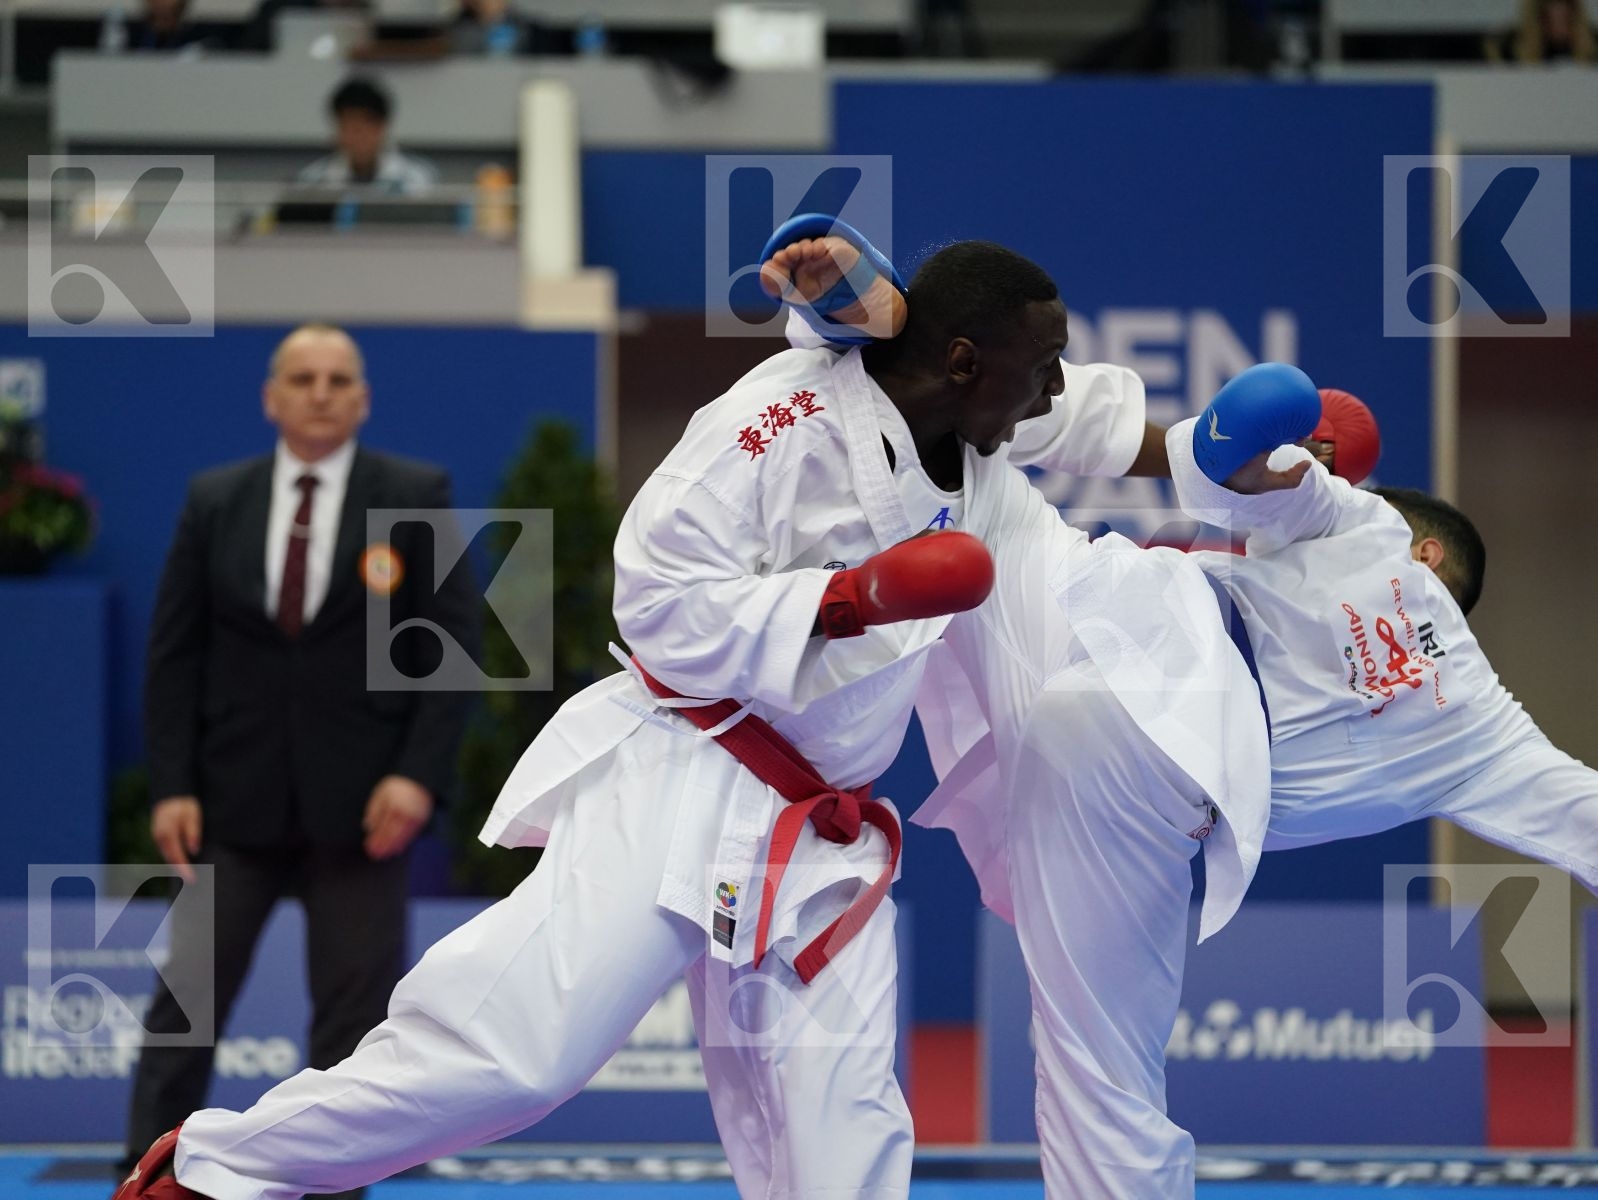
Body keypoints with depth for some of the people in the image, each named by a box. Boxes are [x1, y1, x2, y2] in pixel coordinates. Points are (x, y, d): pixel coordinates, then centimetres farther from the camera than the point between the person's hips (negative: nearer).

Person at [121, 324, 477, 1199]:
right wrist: (172, 786, -4)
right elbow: (175, 651, 5)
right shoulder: (215, 501, 6)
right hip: (236, 800, 1)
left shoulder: (416, 498, 1)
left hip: (359, 801, -1)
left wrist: (419, 774, -12)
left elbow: (452, 643, -2)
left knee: (354, 1013, 2)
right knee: (186, 1001, 0)